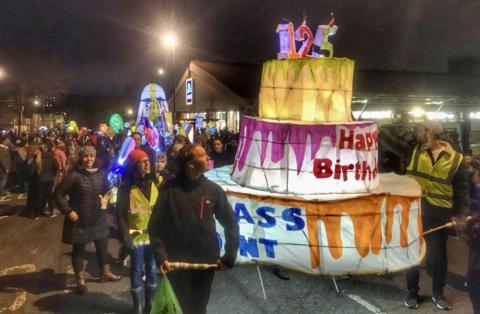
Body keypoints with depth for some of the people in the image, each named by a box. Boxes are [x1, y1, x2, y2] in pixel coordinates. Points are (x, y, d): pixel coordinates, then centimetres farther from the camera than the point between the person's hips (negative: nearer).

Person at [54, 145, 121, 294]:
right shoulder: (74, 175, -17)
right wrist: (68, 211, -17)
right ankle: (80, 280, 27)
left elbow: (107, 190, 18)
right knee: (78, 249, 10)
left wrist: (105, 201, 3)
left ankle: (105, 273, 37)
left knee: (102, 246, 16)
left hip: (97, 218, 5)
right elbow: (58, 193, -13)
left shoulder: (100, 174, -1)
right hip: (79, 219, -5)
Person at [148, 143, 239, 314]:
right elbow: (155, 225, -7)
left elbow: (231, 224, 0)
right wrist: (161, 256, -15)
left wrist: (229, 257, -4)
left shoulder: (213, 189, -5)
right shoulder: (170, 188, -10)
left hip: (206, 262, 2)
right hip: (177, 263, -2)